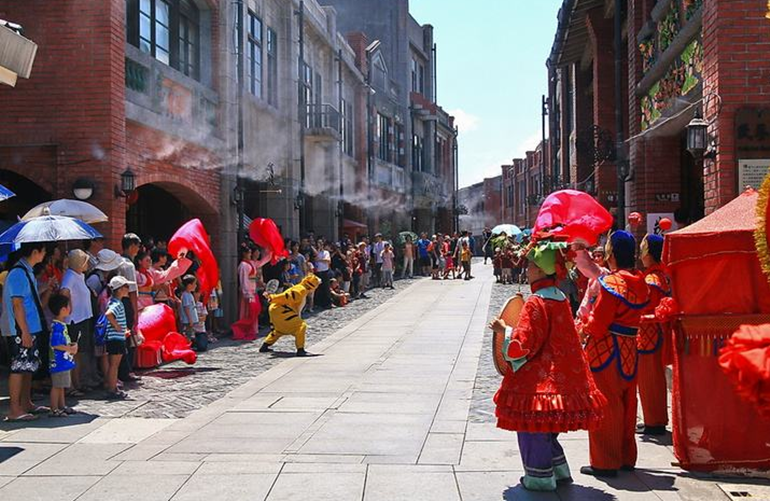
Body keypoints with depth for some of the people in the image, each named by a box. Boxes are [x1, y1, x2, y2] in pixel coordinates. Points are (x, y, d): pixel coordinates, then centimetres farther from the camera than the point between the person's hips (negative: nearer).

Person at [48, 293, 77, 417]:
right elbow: (55, 344, -24)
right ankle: (54, 409, 3)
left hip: (65, 361, 10)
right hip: (58, 361, -10)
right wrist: (70, 349, -17)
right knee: (56, 386, -3)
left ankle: (62, 406, 26)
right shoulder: (57, 326, -19)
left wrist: (71, 346, 9)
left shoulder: (62, 324, 12)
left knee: (61, 385, 17)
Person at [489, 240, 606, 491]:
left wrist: (504, 329, -6)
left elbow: (524, 343, -20)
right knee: (544, 424, 20)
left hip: (538, 375, -9)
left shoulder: (536, 303, -19)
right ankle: (558, 470, 27)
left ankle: (539, 477, 10)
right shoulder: (560, 298, 8)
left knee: (532, 423, 3)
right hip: (560, 373, 9)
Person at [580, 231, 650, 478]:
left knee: (605, 406, 1)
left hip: (606, 350, -8)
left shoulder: (612, 283, -19)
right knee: (626, 403, 16)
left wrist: (584, 328, -1)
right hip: (629, 349, 8)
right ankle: (626, 457, 26)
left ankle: (605, 463, 8)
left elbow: (597, 324, -20)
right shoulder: (639, 282, 6)